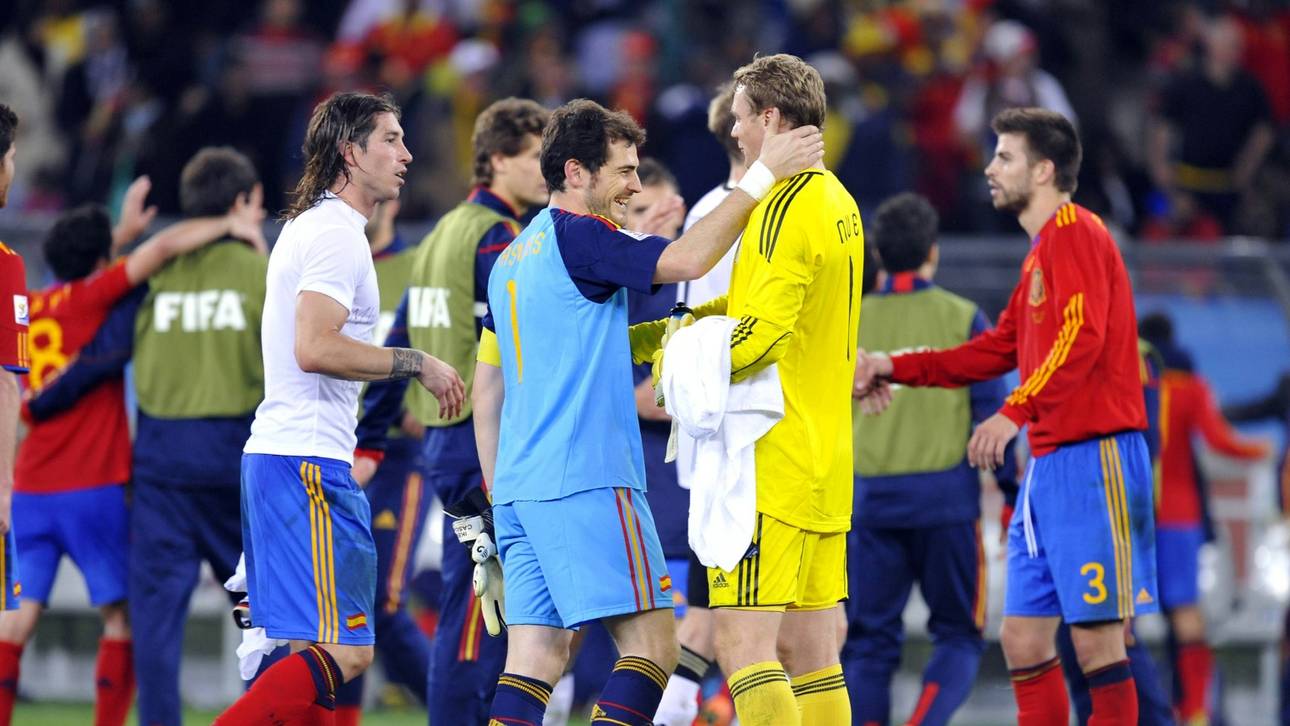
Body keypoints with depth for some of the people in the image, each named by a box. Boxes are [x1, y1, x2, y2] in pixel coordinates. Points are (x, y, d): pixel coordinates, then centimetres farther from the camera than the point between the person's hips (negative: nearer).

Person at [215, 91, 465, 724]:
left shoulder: (309, 226, 21)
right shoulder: (337, 233, -11)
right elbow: (314, 347, -23)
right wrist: (415, 363, -14)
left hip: (277, 453, 11)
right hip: (308, 459, -11)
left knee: (322, 649, 11)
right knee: (345, 653, -15)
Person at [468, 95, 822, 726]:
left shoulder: (512, 258, 20)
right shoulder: (577, 236, -7)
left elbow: (486, 390, 22)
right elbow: (686, 260, -20)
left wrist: (500, 496, 25)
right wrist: (763, 174, -15)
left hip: (520, 485, 9)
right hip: (586, 483, -9)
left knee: (536, 654, 4)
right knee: (652, 643, -6)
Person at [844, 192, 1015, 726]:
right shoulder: (962, 319, 0)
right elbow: (992, 413, -2)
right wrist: (1013, 489, 4)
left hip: (869, 497, 2)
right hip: (947, 493, -2)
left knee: (870, 641, 8)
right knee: (959, 635, 7)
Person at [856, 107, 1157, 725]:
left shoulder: (1075, 232, -9)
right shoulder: (1044, 247, 21)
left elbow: (1080, 337, -23)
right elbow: (1001, 349, 27)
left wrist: (1015, 413, -32)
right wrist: (897, 368, 23)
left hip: (1092, 458, -10)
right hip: (1050, 462, 10)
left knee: (1095, 640, -8)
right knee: (1023, 639, 7)